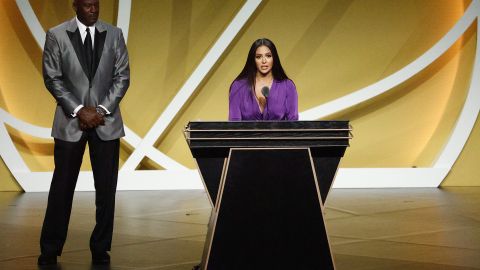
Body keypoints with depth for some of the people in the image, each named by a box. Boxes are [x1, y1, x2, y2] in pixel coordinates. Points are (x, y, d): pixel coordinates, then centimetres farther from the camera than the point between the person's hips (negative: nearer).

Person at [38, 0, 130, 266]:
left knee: (106, 188, 4)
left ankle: (100, 249, 15)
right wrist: (79, 110, -11)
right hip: (70, 122, -1)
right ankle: (50, 249, 16)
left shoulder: (114, 34, 4)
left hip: (106, 122, 2)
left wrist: (102, 109, -8)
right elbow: (52, 78, -3)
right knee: (62, 186, 3)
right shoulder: (56, 35, -1)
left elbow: (122, 76, 2)